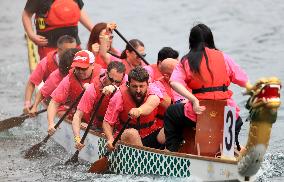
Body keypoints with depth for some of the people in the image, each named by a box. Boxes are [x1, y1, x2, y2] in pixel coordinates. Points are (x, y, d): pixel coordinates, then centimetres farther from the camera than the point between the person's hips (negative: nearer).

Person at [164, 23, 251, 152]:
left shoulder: (186, 61, 4)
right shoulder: (223, 57, 6)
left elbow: (174, 83, -14)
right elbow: (246, 83, 6)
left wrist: (194, 100, -19)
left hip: (198, 112, -2)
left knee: (171, 113, 27)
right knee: (237, 121, 38)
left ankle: (171, 150, 19)